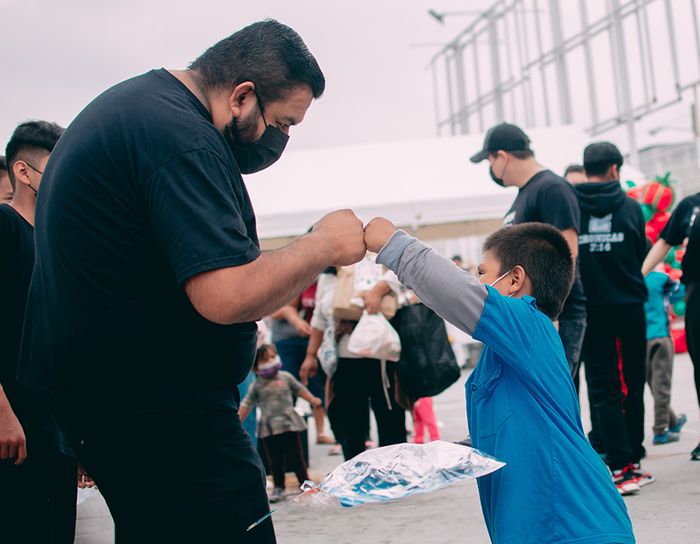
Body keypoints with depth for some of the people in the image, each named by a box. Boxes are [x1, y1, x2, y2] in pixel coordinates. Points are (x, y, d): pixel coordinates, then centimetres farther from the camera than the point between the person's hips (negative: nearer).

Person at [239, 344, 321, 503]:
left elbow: (299, 389, 16)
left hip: (289, 424, 0)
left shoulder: (285, 377, 2)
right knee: (275, 460, 6)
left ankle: (305, 483, 14)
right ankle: (278, 488, 17)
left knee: (295, 457, 3)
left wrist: (312, 399, 8)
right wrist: (238, 422, -1)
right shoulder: (257, 385, 0)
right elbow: (247, 404, 3)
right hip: (268, 428, 0)